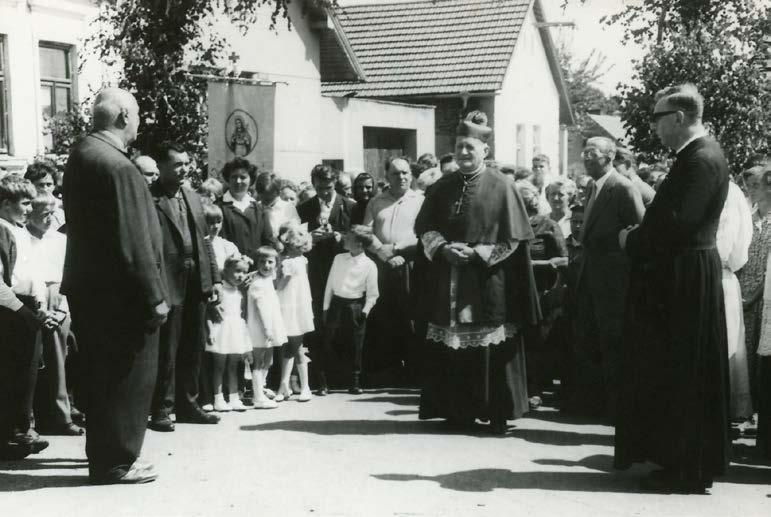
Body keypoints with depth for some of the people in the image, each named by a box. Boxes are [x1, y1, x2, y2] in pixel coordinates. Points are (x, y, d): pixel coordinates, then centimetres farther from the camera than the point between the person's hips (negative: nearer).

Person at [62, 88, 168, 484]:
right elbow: (133, 241, -22)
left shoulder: (80, 155, 9)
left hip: (88, 285, 10)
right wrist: (154, 296, -17)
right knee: (128, 377, 2)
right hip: (119, 292, -9)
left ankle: (102, 453, 30)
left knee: (102, 374, 19)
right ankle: (116, 462, 9)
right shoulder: (116, 166, -21)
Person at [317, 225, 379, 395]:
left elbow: (372, 294, -1)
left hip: (355, 307, -3)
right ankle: (323, 383, 6)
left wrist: (365, 311, -10)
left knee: (355, 347, 4)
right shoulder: (339, 259, 6)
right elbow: (330, 284, 9)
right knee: (328, 344, 0)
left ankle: (355, 383, 19)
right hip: (336, 304, 3)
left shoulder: (369, 265, -5)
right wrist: (326, 308, 5)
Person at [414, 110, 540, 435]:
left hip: (489, 283, -4)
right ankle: (459, 410, 14)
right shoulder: (442, 188, 9)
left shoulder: (502, 187, -3)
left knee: (492, 350, -2)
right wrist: (442, 248, -10)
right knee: (452, 346, 4)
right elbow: (424, 228, 9)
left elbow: (513, 239, -5)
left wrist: (476, 253, -15)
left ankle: (497, 413, 7)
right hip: (449, 283, 4)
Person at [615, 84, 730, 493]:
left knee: (684, 378, -2)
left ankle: (689, 472, 7)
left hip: (686, 281, -10)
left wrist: (633, 239, -12)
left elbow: (678, 223, -25)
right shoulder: (694, 156, 13)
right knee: (670, 377, 14)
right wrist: (640, 235, 4)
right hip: (676, 278, 10)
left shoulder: (702, 159, -17)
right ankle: (677, 460, 23)